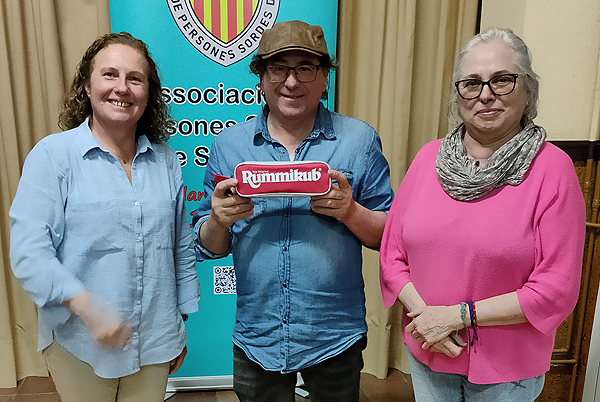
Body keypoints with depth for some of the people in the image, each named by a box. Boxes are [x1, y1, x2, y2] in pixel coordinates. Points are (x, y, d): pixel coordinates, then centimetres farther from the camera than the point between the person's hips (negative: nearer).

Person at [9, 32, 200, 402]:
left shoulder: (165, 160, 2)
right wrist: (90, 309, -26)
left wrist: (182, 320, 12)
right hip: (79, 345, -3)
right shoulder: (53, 154, -9)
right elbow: (30, 253, -14)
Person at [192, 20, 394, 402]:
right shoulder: (229, 144, -1)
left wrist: (350, 212, -22)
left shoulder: (359, 140, -5)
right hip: (256, 338, 1)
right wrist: (219, 220, -19)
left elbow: (389, 236, -3)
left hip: (335, 338, 0)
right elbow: (208, 247, 3)